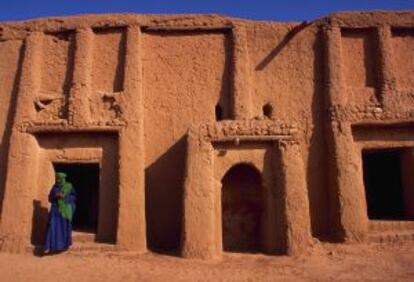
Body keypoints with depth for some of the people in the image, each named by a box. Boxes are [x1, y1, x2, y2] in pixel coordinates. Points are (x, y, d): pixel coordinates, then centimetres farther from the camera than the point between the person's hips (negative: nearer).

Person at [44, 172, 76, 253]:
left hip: (65, 209, -1)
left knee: (65, 227, 9)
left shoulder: (69, 186, -2)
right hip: (56, 209, 1)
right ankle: (50, 246, -7)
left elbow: (74, 197, 1)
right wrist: (56, 196, -14)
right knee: (53, 227, -7)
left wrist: (65, 197, -15)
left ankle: (64, 244, 27)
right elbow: (50, 198, 6)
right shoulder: (54, 187, 4)